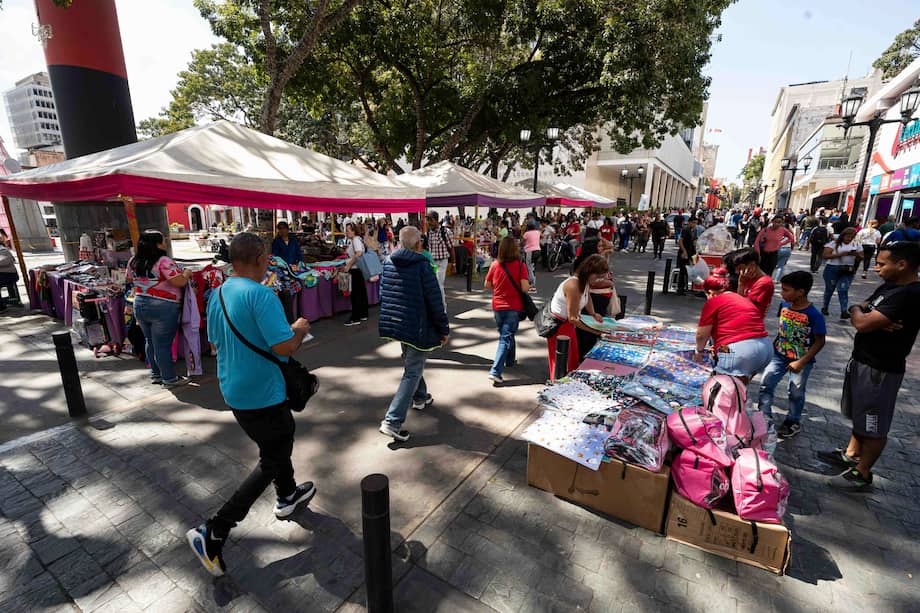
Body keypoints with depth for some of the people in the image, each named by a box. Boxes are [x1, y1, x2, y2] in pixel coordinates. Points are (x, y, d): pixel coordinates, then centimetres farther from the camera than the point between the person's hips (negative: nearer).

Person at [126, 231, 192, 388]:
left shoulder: (133, 262, 6)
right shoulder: (163, 262, -18)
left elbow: (129, 279, 21)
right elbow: (180, 282, -23)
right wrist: (187, 273, -4)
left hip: (140, 305, 8)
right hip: (163, 308, -7)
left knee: (150, 341, 17)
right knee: (163, 344, -1)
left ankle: (156, 374, 29)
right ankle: (169, 379, 9)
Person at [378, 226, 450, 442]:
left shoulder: (388, 262, 3)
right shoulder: (422, 265, -16)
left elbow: (382, 294, 12)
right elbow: (435, 301, -16)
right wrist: (444, 329, -6)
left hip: (394, 324, 8)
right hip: (417, 327, -7)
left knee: (411, 362, 28)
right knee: (412, 372, 0)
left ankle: (420, 397, 47)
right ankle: (392, 421, -4)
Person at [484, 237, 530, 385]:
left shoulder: (495, 265, -3)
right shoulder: (520, 265, -12)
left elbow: (487, 285, 5)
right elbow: (525, 288, -17)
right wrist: (529, 285, 4)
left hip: (497, 307, 4)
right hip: (513, 307, -4)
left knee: (506, 334, 24)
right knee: (506, 338, -1)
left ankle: (509, 361, 42)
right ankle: (495, 371, -10)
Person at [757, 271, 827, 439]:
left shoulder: (814, 315, -22)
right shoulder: (784, 305, -6)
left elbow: (820, 341, -16)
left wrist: (801, 362, -20)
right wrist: (775, 345, 8)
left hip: (802, 360, -4)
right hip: (780, 354, 4)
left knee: (796, 393, 9)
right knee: (766, 383, -4)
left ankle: (793, 422, 31)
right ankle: (764, 417, 9)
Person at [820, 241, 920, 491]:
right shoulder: (888, 286, 8)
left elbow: (862, 323, -28)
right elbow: (859, 312, 8)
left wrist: (857, 311, -5)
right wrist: (874, 321, -14)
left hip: (880, 369, -9)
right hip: (862, 360, 9)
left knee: (874, 426, 6)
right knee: (860, 416, 23)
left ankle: (862, 474, 19)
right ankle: (851, 454, 39)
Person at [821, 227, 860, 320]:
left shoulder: (856, 245, 10)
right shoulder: (834, 243, -3)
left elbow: (862, 256, 12)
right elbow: (825, 255, -12)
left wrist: (856, 254, -10)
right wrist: (840, 254, -21)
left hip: (848, 271, 2)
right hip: (832, 269, -2)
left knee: (843, 290, -7)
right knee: (829, 289, 10)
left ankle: (844, 311, -11)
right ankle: (825, 307, 25)